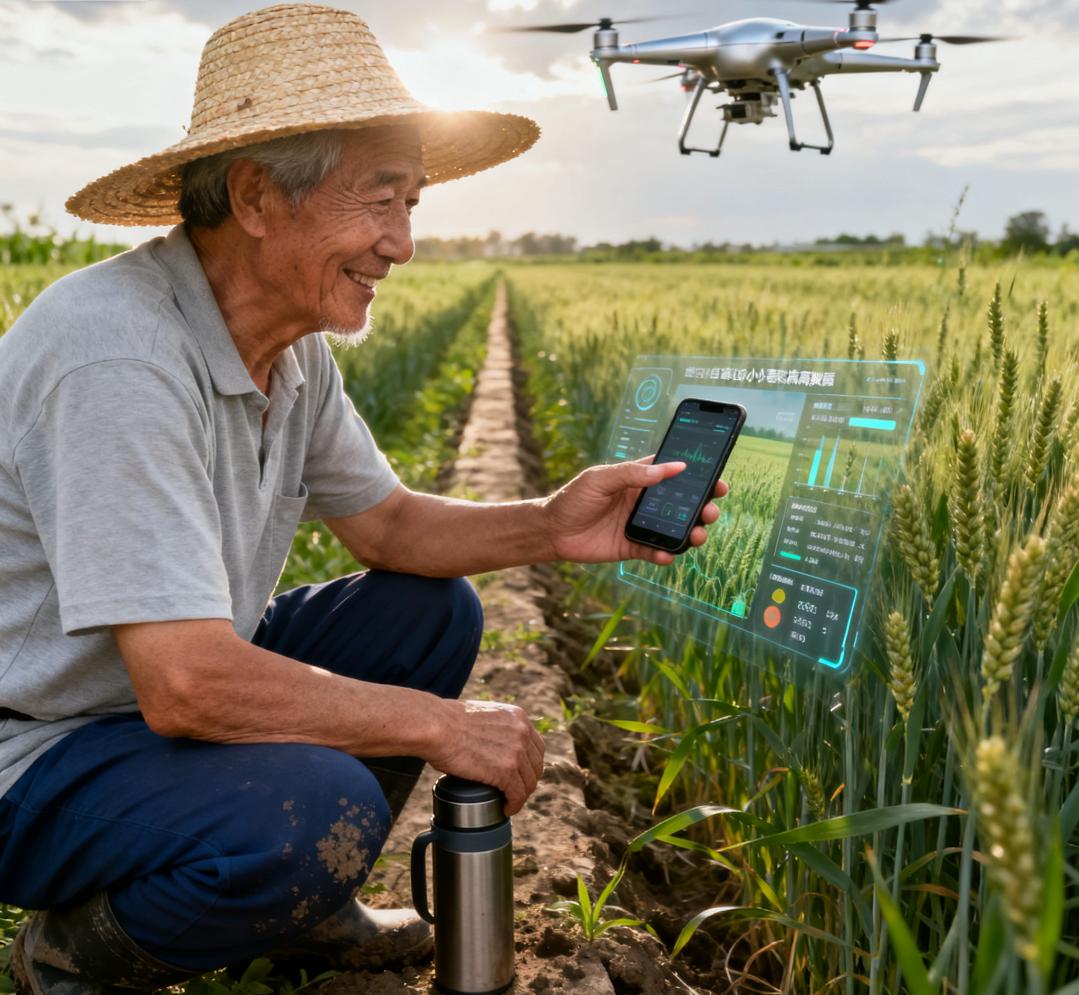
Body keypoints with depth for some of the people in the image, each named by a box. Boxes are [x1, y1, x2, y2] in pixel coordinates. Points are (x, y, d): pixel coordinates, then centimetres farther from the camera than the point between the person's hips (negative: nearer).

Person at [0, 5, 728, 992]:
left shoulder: (295, 342, -2)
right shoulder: (119, 354, -31)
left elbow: (384, 521, 7)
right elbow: (185, 686, -34)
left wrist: (547, 526, -11)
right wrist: (441, 724, -24)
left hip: (177, 685, 9)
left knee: (433, 609, 4)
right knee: (314, 806, -33)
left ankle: (304, 896, 16)